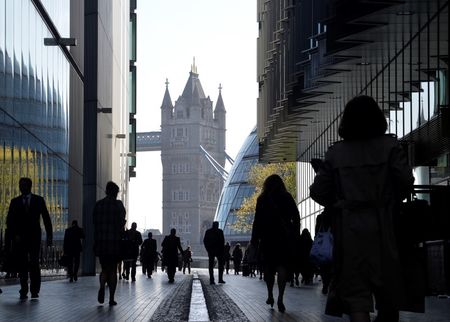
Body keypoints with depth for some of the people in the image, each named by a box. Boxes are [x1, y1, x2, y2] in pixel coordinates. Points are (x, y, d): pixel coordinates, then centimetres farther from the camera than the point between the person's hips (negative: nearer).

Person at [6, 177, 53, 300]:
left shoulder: (39, 200, 7)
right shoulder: (15, 202, 9)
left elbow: (46, 218, 6)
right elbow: (9, 221, 4)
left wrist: (49, 236, 0)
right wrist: (13, 236, -10)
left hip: (34, 237, -1)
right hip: (19, 238, 1)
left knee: (34, 264, -9)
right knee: (21, 265, -2)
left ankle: (35, 290, -3)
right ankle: (23, 290, 4)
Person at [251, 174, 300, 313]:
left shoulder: (263, 199, 3)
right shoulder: (287, 198, 5)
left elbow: (257, 220, -2)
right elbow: (296, 218, 3)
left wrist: (255, 239, 1)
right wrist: (295, 236, 8)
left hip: (267, 237, 0)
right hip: (285, 237, 0)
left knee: (268, 265, 13)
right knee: (283, 266, -3)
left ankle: (270, 296, 13)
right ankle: (280, 299, -16)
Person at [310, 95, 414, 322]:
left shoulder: (335, 152, 4)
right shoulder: (389, 145, -1)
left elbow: (318, 191, 2)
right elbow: (406, 181, -9)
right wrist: (390, 201, 9)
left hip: (349, 228, 1)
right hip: (380, 225, -1)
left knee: (355, 290, -2)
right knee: (387, 287, 13)